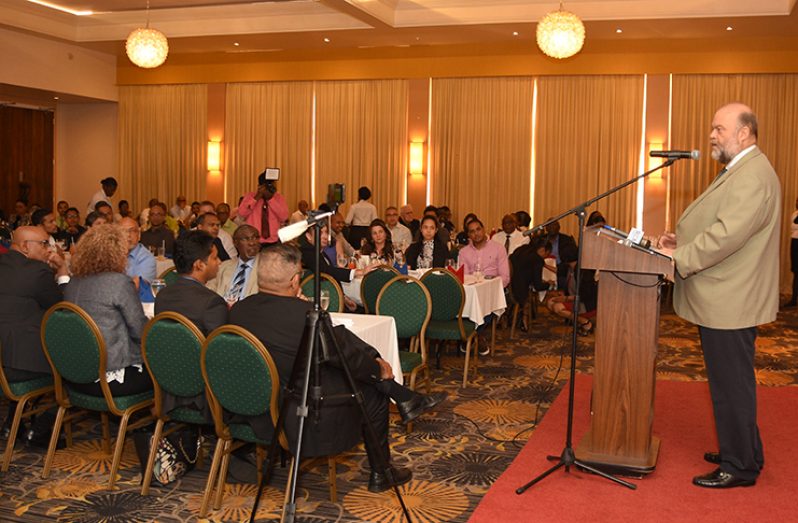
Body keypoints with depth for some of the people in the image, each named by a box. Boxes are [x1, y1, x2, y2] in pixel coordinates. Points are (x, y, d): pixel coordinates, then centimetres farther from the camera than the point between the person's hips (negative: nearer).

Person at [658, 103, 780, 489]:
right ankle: (743, 452, 32)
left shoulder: (753, 176, -18)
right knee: (730, 381, 19)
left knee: (731, 384, -1)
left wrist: (679, 258, -19)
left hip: (730, 304, -11)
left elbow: (727, 235, -26)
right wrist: (682, 241, 7)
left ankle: (739, 466, 11)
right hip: (723, 299, 11)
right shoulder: (738, 172, 16)